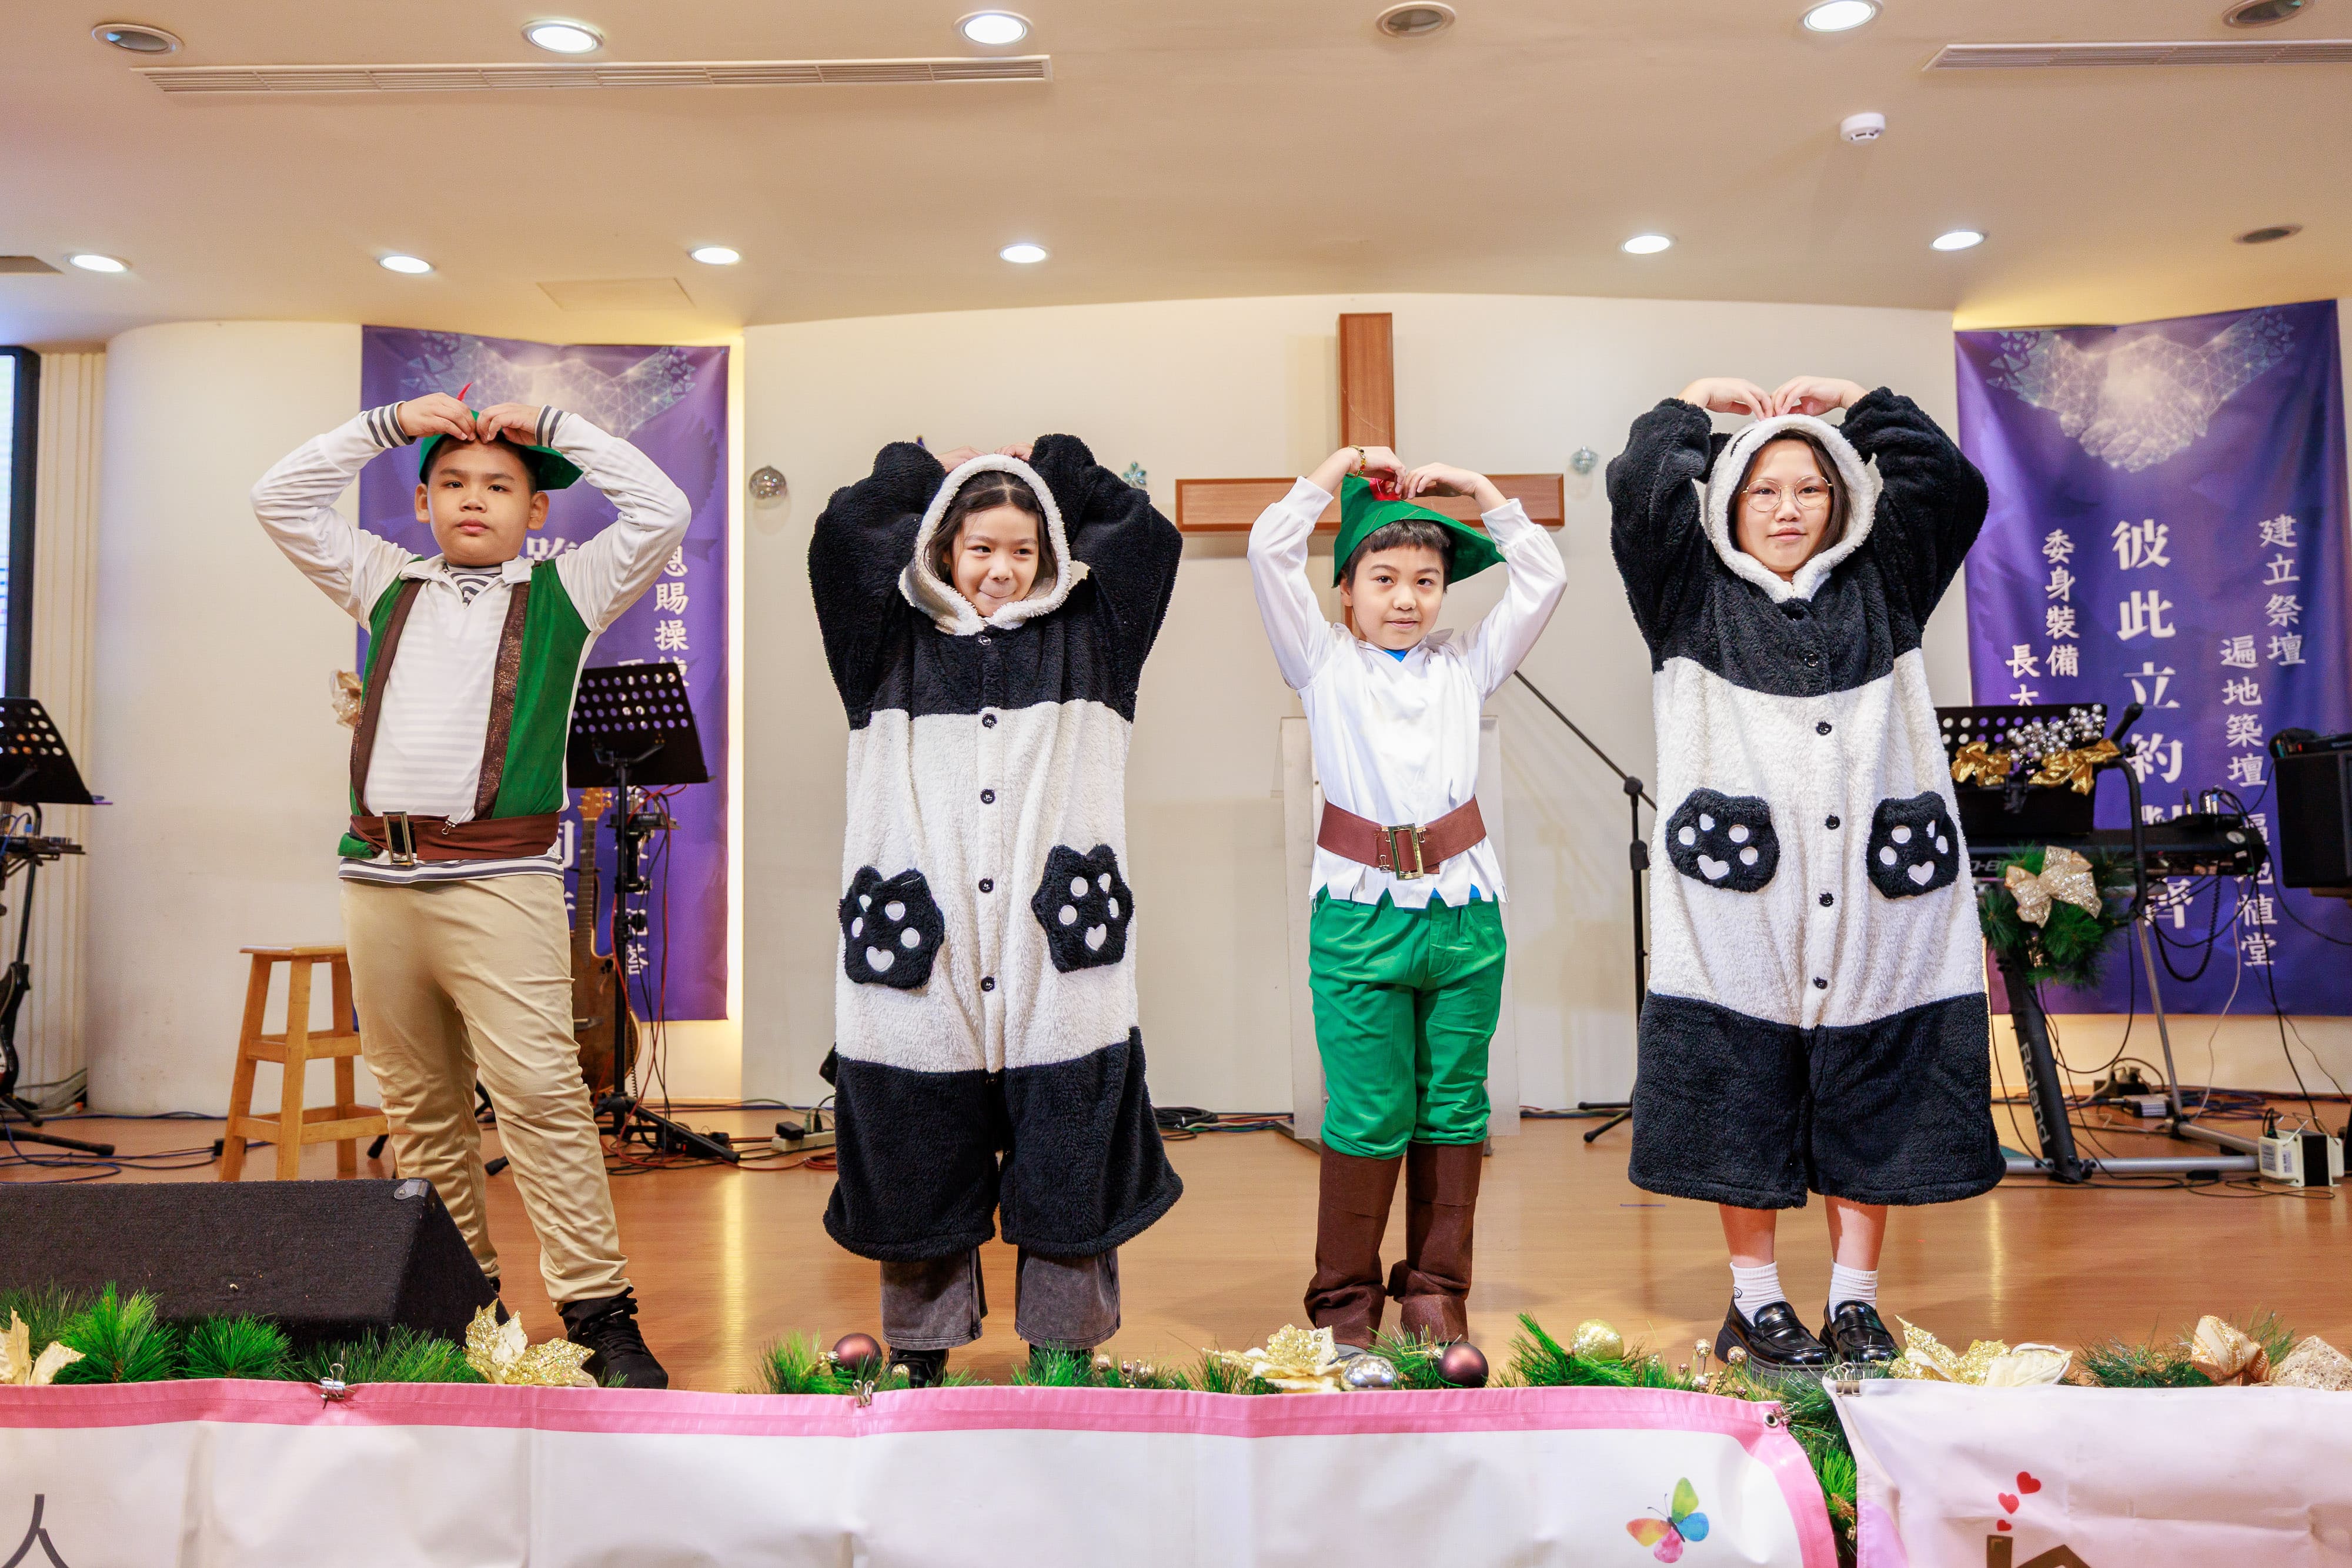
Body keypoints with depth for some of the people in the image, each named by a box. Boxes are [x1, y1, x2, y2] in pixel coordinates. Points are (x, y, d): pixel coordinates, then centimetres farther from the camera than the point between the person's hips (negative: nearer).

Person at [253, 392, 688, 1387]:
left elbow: (661, 511, 1)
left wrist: (554, 428, 9)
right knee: (421, 1107, 8)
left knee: (538, 1091, -14)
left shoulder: (562, 593, 10)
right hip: (379, 880, 5)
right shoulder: (387, 584, 21)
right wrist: (391, 422, 16)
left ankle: (598, 1310, -11)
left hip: (499, 883, -4)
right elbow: (280, 499, 22)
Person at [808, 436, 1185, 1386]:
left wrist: (1051, 463, 13)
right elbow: (841, 533, -2)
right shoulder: (895, 647, 10)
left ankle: (1066, 1350, 25)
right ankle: (922, 1354, 30)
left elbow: (1145, 532, 2)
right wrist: (925, 470, 12)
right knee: (919, 1169, 11)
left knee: (1066, 1183, 7)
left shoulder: (1085, 640, 11)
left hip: (1060, 971, 0)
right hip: (919, 970, 1)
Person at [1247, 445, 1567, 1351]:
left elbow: (1544, 578, 12)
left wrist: (1477, 489, 10)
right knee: (1367, 1118, 0)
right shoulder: (1323, 664, 7)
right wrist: (1340, 468, 5)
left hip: (1464, 912, 3)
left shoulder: (1465, 667, 13)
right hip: (1360, 915, -3)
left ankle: (1436, 1294, 21)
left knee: (1454, 1112, 8)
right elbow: (1269, 552, -2)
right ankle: (1344, 1302, 15)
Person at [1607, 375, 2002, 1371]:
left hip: (1874, 902, 3)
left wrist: (1859, 402, 14)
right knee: (1745, 1107, 3)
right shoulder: (1696, 600, 9)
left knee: (1871, 1105, 7)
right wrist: (1696, 403, 11)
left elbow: (1949, 486, 8)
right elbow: (1639, 491, -3)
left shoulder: (1879, 593, 16)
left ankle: (1855, 1300, 20)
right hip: (1738, 902, -2)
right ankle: (1755, 1302, 17)